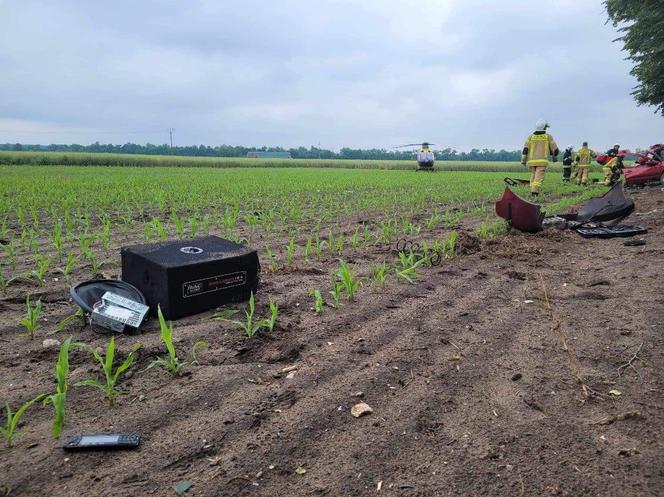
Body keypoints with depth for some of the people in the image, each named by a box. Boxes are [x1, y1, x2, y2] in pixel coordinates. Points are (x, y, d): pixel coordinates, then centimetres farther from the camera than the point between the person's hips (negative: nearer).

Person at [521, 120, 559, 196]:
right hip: (542, 161, -3)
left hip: (532, 161, 3)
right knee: (539, 177, -10)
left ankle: (532, 191, 15)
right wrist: (555, 157, 26)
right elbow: (555, 150, 8)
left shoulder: (531, 137, 9)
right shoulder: (548, 137, 5)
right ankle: (535, 191, -26)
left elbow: (525, 149, -3)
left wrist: (523, 160, -1)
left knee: (533, 176, 18)